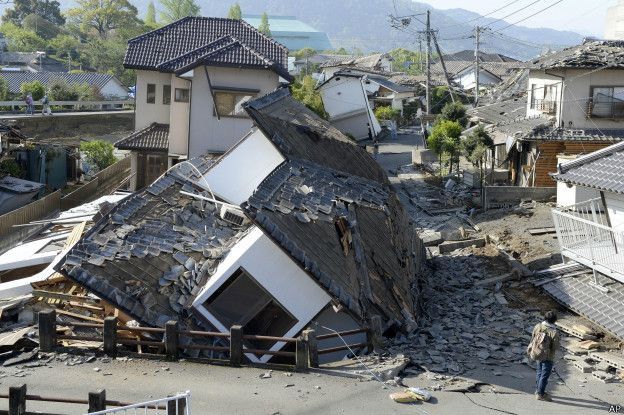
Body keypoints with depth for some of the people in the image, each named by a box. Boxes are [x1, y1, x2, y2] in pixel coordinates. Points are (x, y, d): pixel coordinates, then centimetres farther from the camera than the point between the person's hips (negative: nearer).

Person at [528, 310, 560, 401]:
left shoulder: (537, 327, -9)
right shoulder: (554, 332, -24)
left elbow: (532, 340, 2)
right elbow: (556, 347, -18)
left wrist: (530, 349, 17)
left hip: (537, 354, 6)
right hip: (547, 357, -6)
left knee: (539, 372, 23)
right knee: (545, 375, 6)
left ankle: (538, 390, 35)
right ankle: (540, 394, 13)